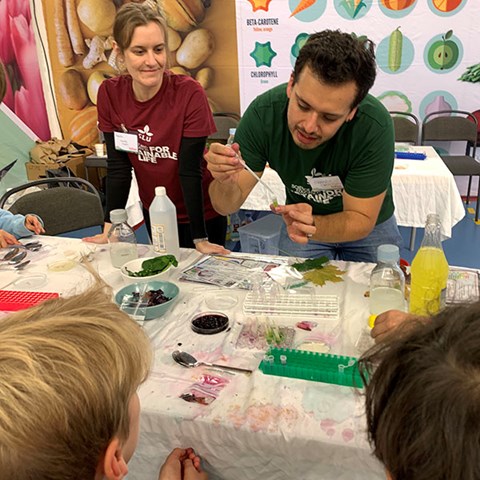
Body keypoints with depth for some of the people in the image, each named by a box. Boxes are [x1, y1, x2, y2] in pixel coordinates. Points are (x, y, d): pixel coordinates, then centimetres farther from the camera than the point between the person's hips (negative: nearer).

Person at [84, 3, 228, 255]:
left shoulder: (190, 94, -23)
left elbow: (190, 170, -22)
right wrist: (110, 228, -8)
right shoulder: (109, 94, -12)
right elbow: (118, 166, -7)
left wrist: (200, 239, -22)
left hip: (201, 213, -3)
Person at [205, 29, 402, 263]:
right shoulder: (264, 112, -28)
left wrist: (312, 227, -45)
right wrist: (225, 182, -45)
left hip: (370, 225, -1)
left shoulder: (375, 126, -34)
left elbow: (361, 220, -25)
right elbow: (228, 205, -21)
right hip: (301, 217, 1)